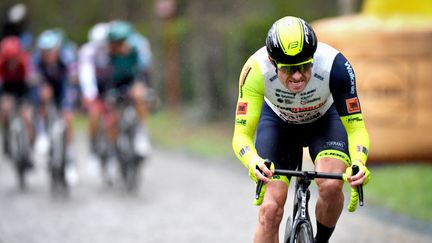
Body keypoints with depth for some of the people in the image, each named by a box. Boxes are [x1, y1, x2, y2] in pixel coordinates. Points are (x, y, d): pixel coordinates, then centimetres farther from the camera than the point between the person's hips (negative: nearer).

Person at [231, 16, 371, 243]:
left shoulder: (335, 65, -36)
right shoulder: (256, 70, -37)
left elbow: (355, 128, -30)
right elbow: (241, 135, -35)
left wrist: (358, 163, -51)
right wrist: (253, 163, -57)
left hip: (325, 120, 0)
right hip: (278, 122, 0)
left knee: (331, 185, -28)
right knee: (270, 209, -16)